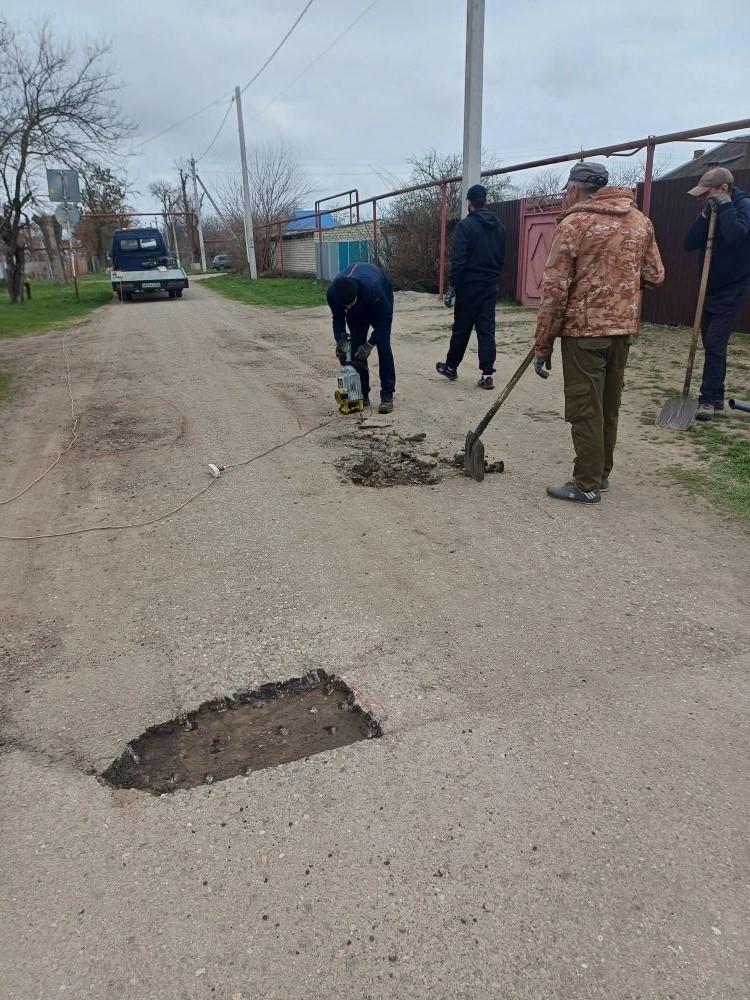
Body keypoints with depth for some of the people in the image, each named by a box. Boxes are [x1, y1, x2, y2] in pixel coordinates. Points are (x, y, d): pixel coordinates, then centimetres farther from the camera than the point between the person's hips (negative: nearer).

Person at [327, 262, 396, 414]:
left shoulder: (373, 287, -45)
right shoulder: (332, 292, -34)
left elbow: (384, 319, -30)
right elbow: (338, 319, -13)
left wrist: (369, 344, -33)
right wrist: (340, 341, -26)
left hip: (380, 302, -3)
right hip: (358, 310, 4)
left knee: (383, 346, -15)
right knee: (356, 347, -6)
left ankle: (387, 395, -12)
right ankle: (362, 394, 3)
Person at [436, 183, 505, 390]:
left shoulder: (466, 225, -11)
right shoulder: (499, 226, 10)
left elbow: (458, 260, -16)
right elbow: (502, 258, 15)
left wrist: (451, 287, -12)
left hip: (469, 286, -5)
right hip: (491, 286, 5)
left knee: (461, 328, 8)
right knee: (487, 329, 4)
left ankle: (451, 367, 24)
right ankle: (487, 374, -2)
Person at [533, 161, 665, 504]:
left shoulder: (574, 223, -7)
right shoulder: (640, 221, 10)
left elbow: (555, 290, -11)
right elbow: (654, 276, 12)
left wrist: (543, 345, -8)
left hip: (584, 329, -6)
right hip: (623, 327, 6)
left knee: (585, 409, 0)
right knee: (608, 407, 15)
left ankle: (587, 484, 5)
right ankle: (601, 474, 26)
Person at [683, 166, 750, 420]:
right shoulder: (713, 209, 7)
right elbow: (689, 244, -2)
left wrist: (725, 206, -21)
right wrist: (706, 215, -13)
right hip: (710, 289, 8)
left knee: (715, 345, -14)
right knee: (712, 345, 11)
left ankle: (708, 399, -10)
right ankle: (717, 396, 20)